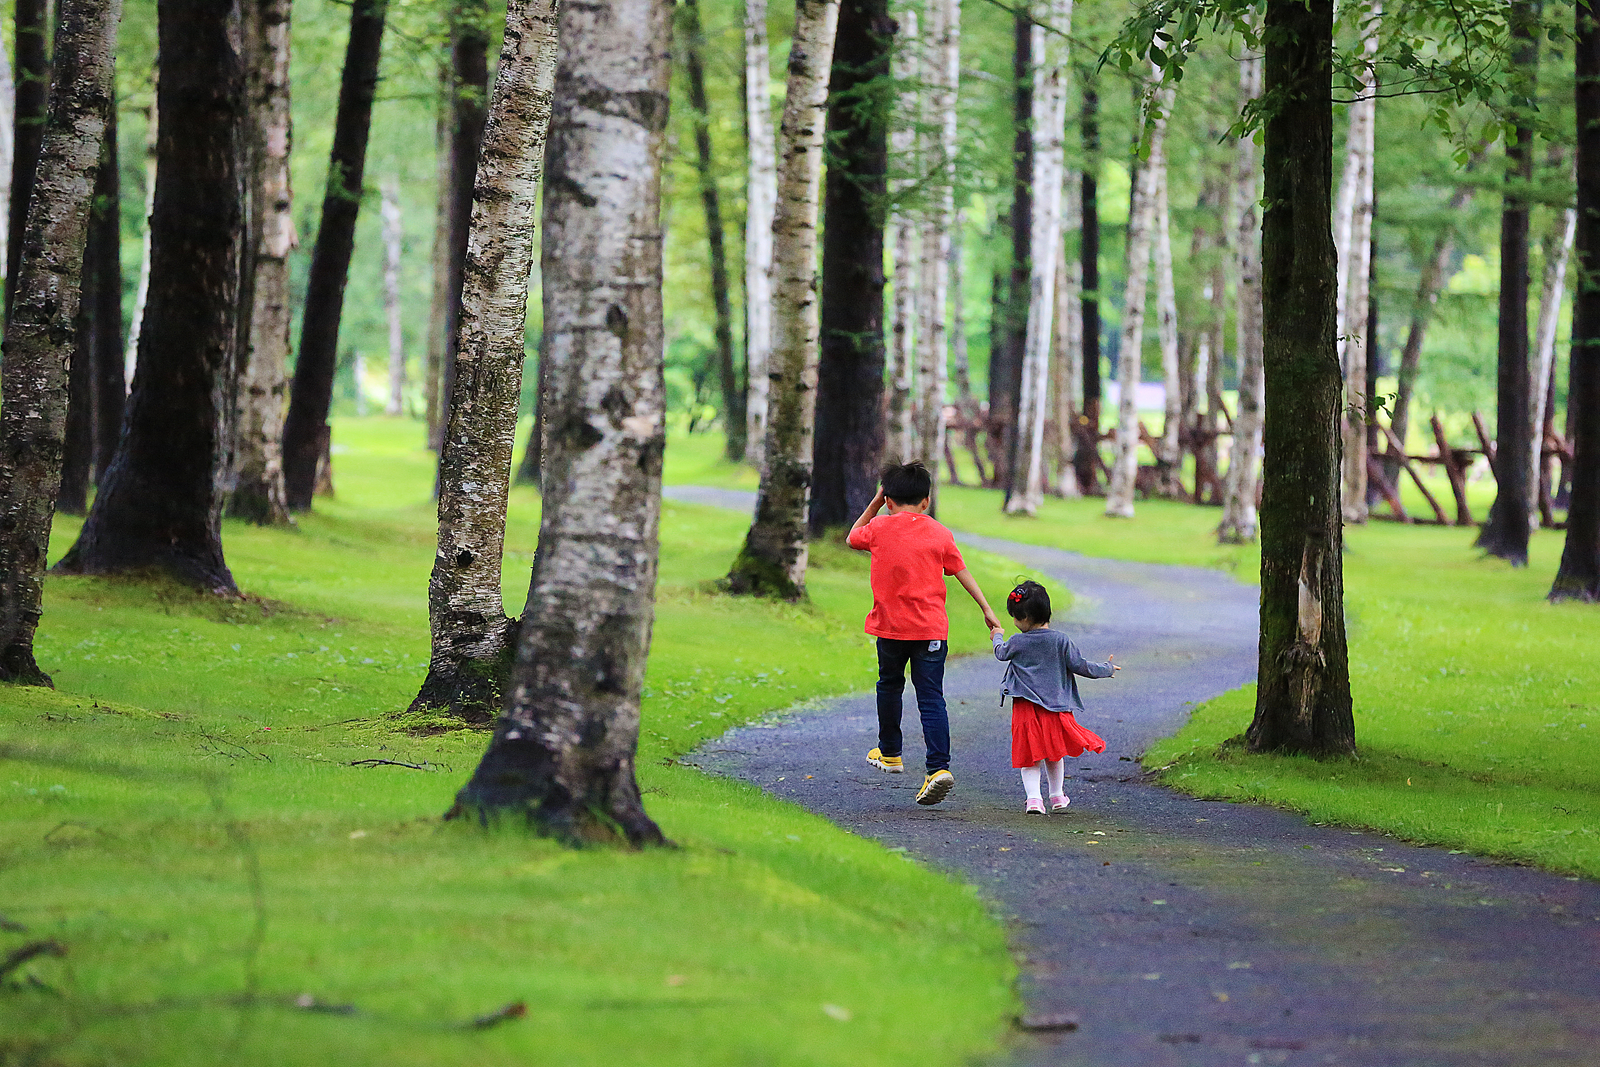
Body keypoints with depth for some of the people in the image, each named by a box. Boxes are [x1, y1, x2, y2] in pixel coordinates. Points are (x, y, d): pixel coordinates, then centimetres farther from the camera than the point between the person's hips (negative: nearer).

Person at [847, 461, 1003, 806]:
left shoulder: (880, 528, 0)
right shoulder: (939, 533, 2)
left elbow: (852, 539, 21)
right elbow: (963, 574, 3)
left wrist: (875, 503, 22)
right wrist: (988, 611, 8)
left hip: (891, 627, 0)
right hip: (931, 629, 0)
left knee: (890, 686, 23)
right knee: (932, 698, -4)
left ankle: (890, 753, 38)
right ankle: (939, 767, -18)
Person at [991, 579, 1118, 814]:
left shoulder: (1017, 643, -5)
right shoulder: (1061, 641, -4)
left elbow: (1001, 653, 17)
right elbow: (1080, 666, -1)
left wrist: (997, 637, 40)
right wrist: (1107, 669, 16)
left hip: (1026, 709, -2)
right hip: (1055, 707, 2)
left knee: (1029, 758, 2)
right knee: (1054, 753, 21)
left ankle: (1033, 797, -14)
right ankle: (1057, 795, 29)